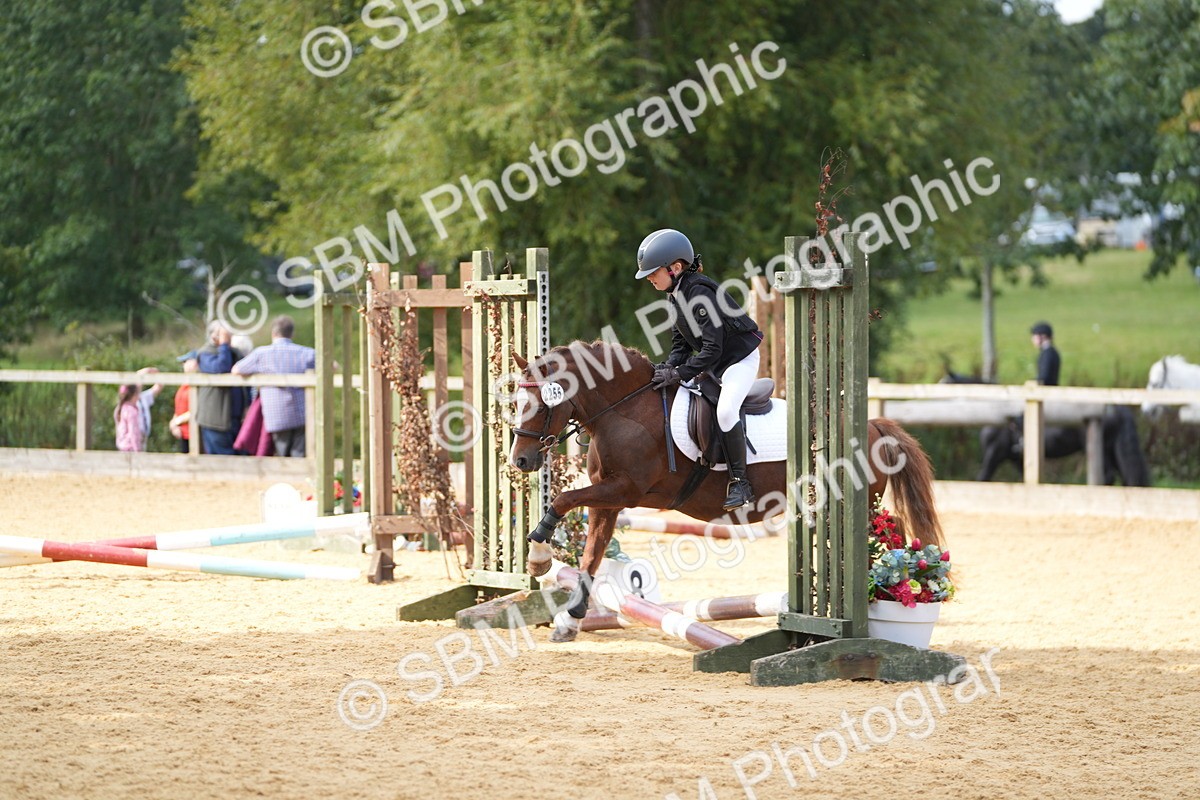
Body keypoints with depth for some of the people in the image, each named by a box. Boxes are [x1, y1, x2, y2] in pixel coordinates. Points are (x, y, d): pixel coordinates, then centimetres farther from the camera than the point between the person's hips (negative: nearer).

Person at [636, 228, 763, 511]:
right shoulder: (675, 296, 2)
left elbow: (712, 349, -29)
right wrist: (668, 366, -11)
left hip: (740, 358, -10)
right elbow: (681, 344, 8)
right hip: (713, 364, 10)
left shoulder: (699, 293, -27)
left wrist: (678, 374, -29)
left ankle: (740, 484, -20)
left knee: (725, 410, -29)